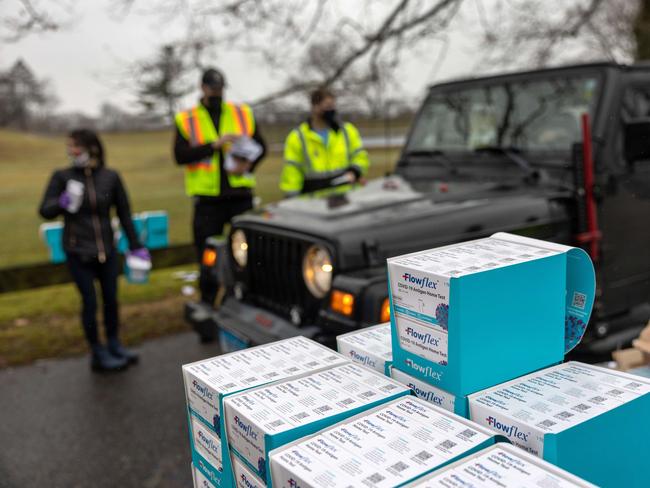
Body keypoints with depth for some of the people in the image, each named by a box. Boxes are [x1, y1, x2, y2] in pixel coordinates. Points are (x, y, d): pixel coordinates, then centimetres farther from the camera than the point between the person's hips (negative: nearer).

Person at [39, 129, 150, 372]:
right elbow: (45, 211, -5)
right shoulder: (62, 177, -7)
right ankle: (98, 354, 20)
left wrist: (136, 246, 4)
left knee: (111, 298, 12)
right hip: (78, 252, -2)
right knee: (90, 302, 4)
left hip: (107, 250, 2)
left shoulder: (110, 177, -4)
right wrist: (63, 202, -27)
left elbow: (124, 213, 3)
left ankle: (114, 345, 33)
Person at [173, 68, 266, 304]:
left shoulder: (243, 114, 10)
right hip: (207, 198, -1)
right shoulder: (186, 120, 4)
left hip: (240, 194, 1)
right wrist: (214, 144, -17)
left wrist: (248, 166, -8)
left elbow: (260, 146, 11)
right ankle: (207, 304, 19)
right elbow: (180, 155, -7)